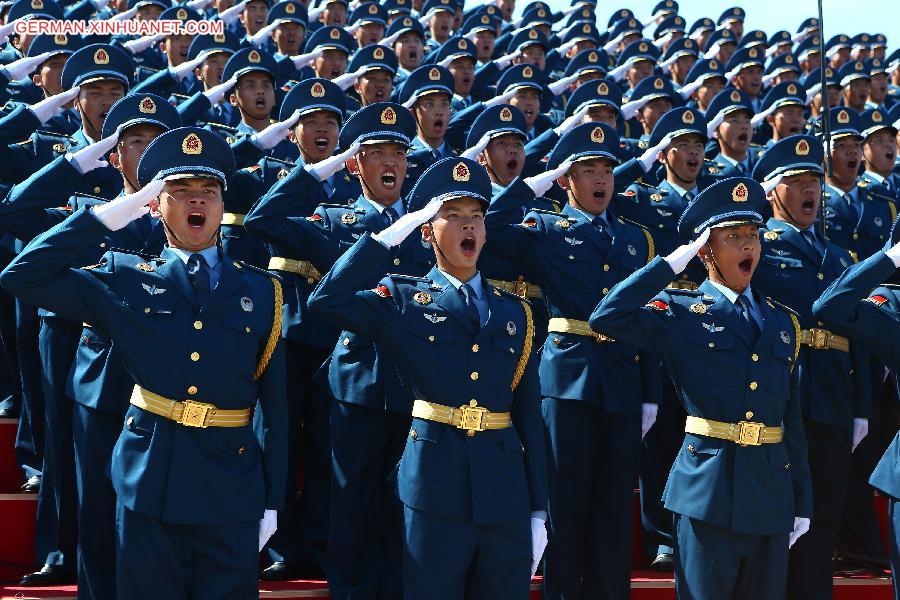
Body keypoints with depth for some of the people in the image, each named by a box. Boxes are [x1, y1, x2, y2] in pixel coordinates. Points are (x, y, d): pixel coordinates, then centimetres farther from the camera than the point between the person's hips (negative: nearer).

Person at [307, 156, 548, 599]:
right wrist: (392, 234, -9)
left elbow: (529, 416, 11)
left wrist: (538, 511, 7)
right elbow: (327, 300, -14)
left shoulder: (514, 312, 13)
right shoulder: (404, 300, 5)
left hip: (505, 493, 3)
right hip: (434, 488, -3)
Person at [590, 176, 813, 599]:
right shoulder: (680, 314, 1)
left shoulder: (782, 322, 14)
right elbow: (606, 318, -17)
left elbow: (792, 418, 14)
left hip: (772, 497, 4)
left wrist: (802, 503, 12)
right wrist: (673, 262, -11)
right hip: (707, 492, -4)